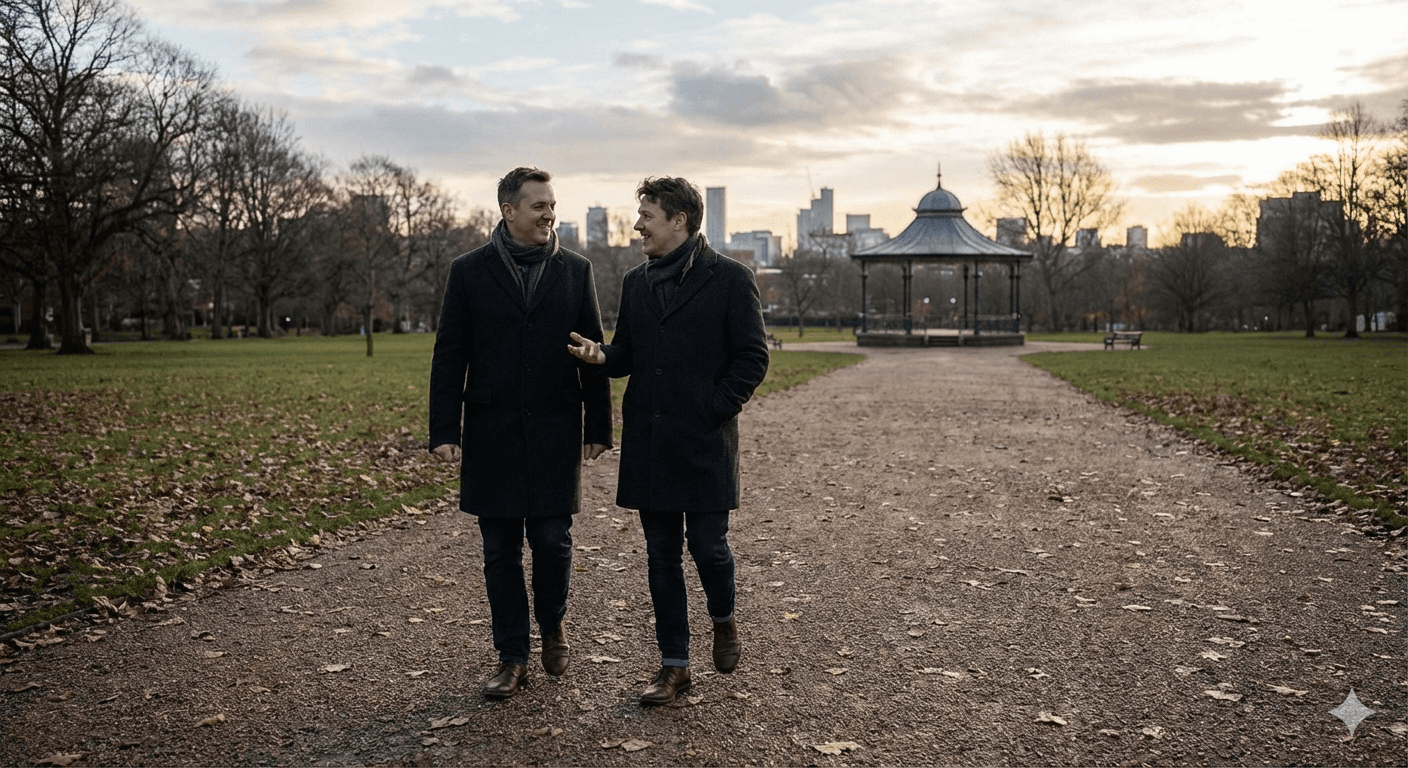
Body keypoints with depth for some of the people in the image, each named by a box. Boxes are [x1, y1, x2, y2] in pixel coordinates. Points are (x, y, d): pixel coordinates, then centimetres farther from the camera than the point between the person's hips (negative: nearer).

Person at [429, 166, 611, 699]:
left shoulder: (575, 271, 6)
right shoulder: (470, 272, 3)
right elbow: (449, 357, 2)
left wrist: (598, 427, 3)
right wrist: (445, 431, -4)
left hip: (556, 434, 0)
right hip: (492, 434, 0)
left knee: (553, 541, 0)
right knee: (501, 550, 6)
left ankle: (552, 625, 29)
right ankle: (512, 658, 18)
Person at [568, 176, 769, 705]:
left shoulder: (730, 279, -4)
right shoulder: (636, 283, 13)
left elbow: (752, 357, -4)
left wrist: (714, 409, -11)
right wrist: (602, 355, -4)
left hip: (704, 440, -5)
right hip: (648, 440, 5)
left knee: (707, 544, -3)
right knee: (661, 554, 8)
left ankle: (723, 618, 30)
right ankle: (674, 666, 18)